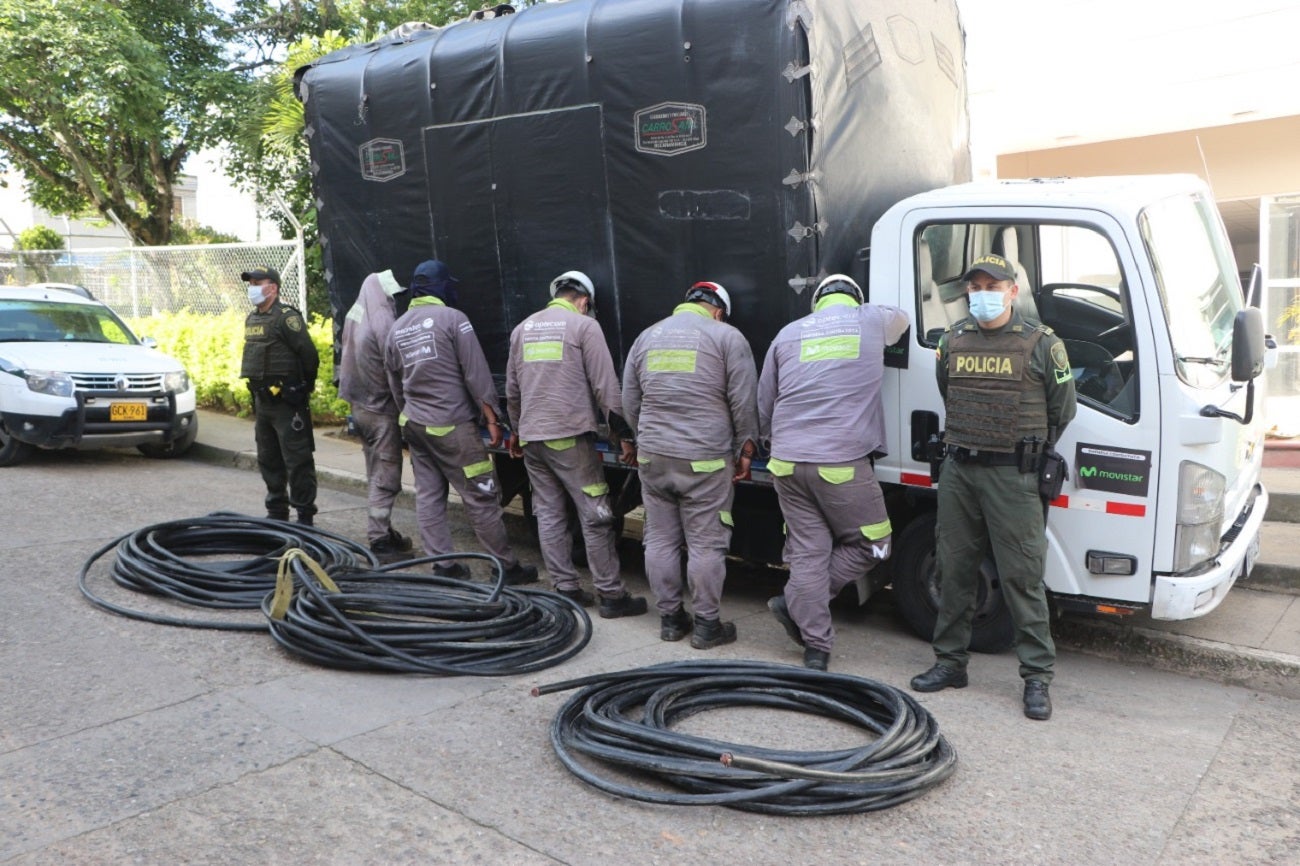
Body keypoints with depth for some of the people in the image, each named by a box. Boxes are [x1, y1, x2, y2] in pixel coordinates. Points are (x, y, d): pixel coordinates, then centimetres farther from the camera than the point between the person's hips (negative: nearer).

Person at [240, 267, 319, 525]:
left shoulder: (286, 317, -14)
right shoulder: (251, 319, 14)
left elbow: (309, 354, -17)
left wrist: (305, 386, -5)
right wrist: (257, 394, 19)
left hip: (286, 401, -9)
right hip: (262, 400, 10)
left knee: (297, 460, -6)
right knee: (268, 460, 15)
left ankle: (305, 514, 0)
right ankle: (276, 510, 26)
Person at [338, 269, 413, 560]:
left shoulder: (354, 317, 9)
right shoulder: (382, 321, -17)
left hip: (361, 405, 9)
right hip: (382, 409, -9)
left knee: (376, 474, 18)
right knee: (385, 477, -4)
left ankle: (383, 531, 26)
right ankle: (379, 540, -2)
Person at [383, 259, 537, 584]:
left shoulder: (396, 329, 11)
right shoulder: (452, 318, -8)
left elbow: (395, 385, 18)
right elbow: (477, 374, -11)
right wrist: (492, 418, -7)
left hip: (414, 424, 7)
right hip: (452, 426, -7)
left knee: (428, 496, 10)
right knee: (481, 499, -1)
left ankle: (443, 564, 11)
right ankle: (507, 567, 5)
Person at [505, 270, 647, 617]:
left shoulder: (522, 328, 15)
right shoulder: (584, 325, -3)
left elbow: (512, 389, 20)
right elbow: (606, 387, -6)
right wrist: (622, 435, -1)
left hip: (531, 437, 6)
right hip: (570, 436, -6)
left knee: (549, 514, 11)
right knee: (595, 517, -1)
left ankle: (566, 589, 14)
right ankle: (611, 595, 2)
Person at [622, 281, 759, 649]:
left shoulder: (647, 336, 13)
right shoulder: (727, 336, -1)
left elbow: (630, 403, 17)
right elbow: (744, 403, -3)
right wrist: (745, 451, 6)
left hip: (652, 456, 5)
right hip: (704, 460, -4)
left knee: (660, 540, 12)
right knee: (706, 545, 3)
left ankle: (670, 618, 21)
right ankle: (707, 625, 11)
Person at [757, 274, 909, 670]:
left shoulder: (788, 333, 14)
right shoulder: (872, 319, 9)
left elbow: (764, 405, 18)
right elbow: (901, 319, 35)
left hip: (787, 461, 4)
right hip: (843, 462, -4)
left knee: (807, 552, 9)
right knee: (872, 545, 13)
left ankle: (815, 648, 12)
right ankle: (794, 602, 10)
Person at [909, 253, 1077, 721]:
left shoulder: (1041, 343, -3)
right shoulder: (952, 341, 9)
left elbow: (1062, 410, 6)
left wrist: (1027, 451, 10)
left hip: (1013, 476, -4)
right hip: (958, 471, 5)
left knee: (1022, 577, -2)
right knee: (954, 571, 10)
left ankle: (1037, 677, 7)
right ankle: (950, 661, 22)